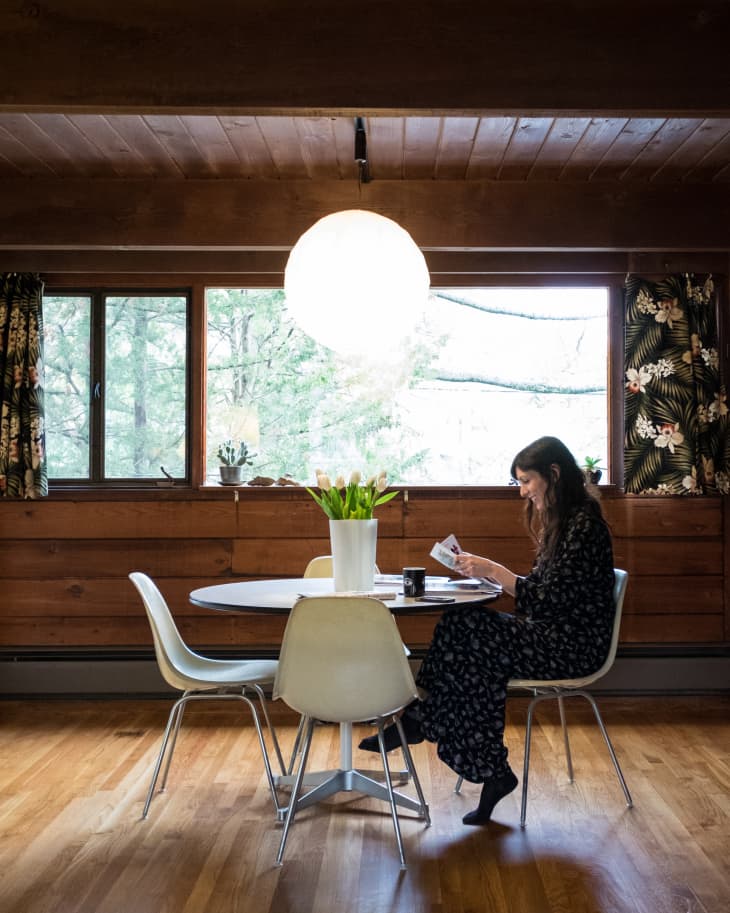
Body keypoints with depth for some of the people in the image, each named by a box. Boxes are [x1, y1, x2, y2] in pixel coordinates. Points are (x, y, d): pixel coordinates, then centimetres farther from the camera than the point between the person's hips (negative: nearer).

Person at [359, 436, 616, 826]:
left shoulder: (584, 524, -16)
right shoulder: (558, 519, 15)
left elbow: (549, 600, -21)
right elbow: (540, 589, 14)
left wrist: (492, 570, -18)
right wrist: (485, 570, 3)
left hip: (574, 646, -9)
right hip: (554, 636, 9)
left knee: (461, 629, -19)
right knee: (479, 661, -14)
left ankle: (417, 722, -2)